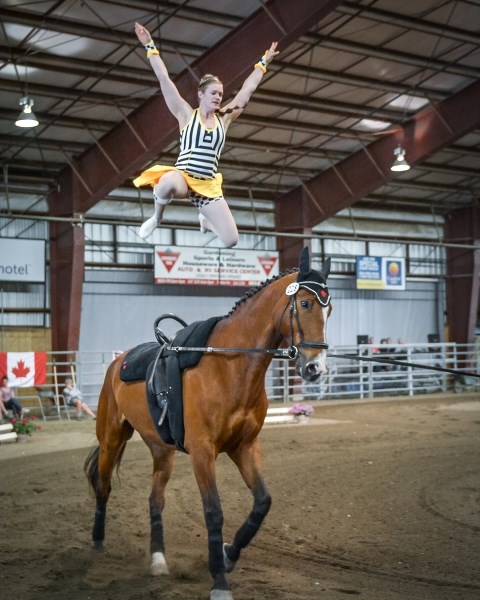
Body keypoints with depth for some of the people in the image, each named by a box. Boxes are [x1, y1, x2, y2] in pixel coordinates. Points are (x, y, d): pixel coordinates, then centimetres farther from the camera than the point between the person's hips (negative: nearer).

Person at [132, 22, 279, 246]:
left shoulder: (224, 119, 12)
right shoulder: (186, 114, 4)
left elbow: (247, 90, 17)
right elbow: (164, 79, 1)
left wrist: (263, 63, 21)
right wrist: (150, 47, -1)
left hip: (208, 185, 4)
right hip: (182, 177, -4)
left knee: (231, 240, -6)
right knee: (169, 184, -44)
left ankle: (206, 219, 32)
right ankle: (156, 218, -8)